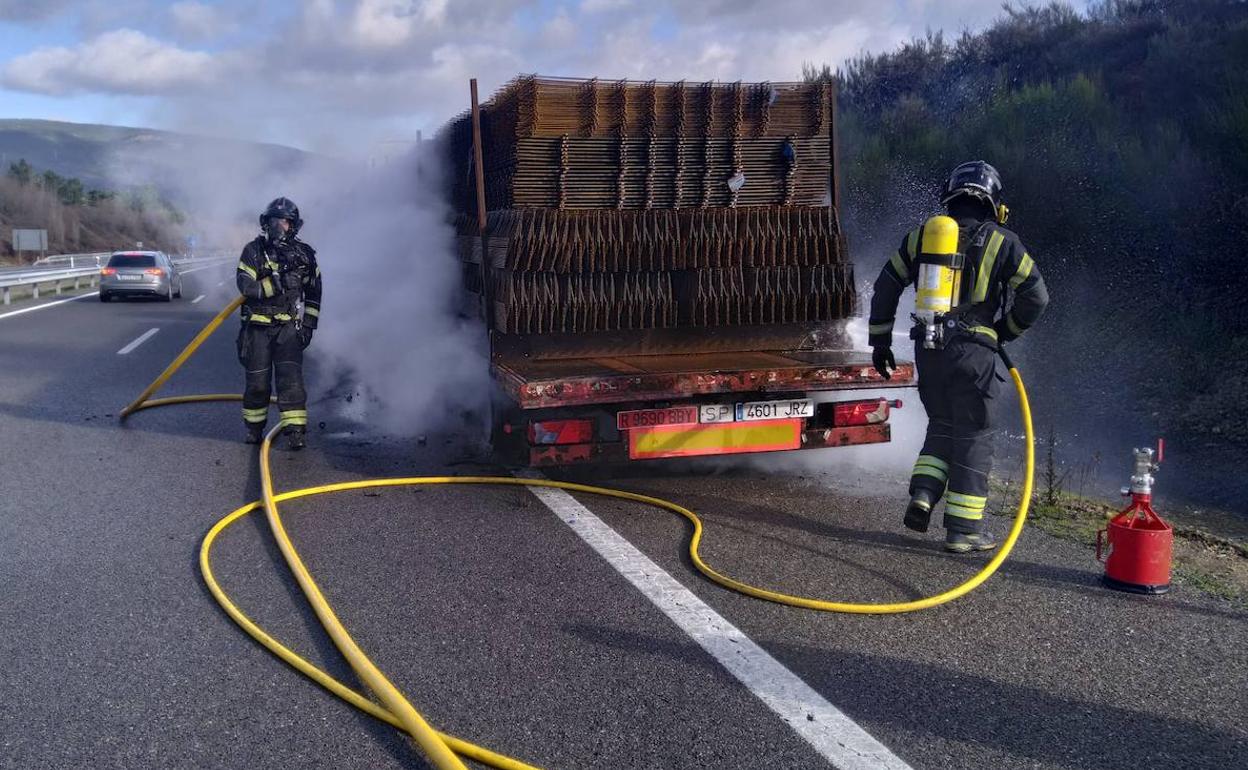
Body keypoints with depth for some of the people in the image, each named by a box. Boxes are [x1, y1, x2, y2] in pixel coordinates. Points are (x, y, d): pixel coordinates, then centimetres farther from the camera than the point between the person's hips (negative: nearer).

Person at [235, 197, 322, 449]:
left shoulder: (304, 254, 5)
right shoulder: (253, 251, -2)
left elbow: (314, 293, 12)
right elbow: (247, 287, -14)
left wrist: (308, 324, 5)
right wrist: (277, 282, -25)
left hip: (289, 327, 1)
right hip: (258, 326, 0)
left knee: (291, 378, -9)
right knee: (257, 381, 6)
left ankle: (296, 429, -8)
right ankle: (254, 428, 24)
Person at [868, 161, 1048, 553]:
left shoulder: (923, 234, 10)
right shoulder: (1001, 242, 0)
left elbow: (886, 286, 12)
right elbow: (1036, 296, -3)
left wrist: (880, 340, 19)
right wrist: (1006, 331, 13)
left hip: (927, 348, 4)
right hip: (972, 351, -4)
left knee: (942, 426, 21)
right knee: (973, 437, 4)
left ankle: (922, 498, 4)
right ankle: (963, 530, 6)